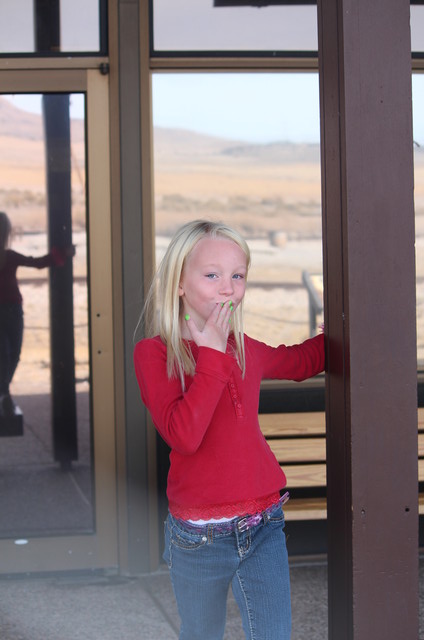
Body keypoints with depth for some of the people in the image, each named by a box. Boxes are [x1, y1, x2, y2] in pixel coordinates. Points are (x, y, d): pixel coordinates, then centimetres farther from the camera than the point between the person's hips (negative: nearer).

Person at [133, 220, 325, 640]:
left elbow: (300, 361, 29)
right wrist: (212, 354, -20)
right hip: (199, 538, -4)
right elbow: (183, 434, -24)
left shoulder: (244, 349, 6)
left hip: (263, 526, 4)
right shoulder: (154, 352, -10)